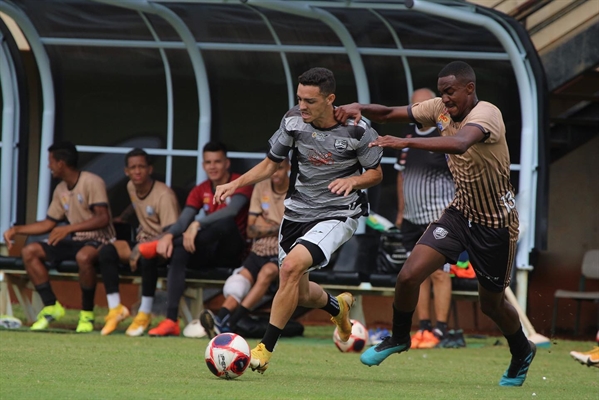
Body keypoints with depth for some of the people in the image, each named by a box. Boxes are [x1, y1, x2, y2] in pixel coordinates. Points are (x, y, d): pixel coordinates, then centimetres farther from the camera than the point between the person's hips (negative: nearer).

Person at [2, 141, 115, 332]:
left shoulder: (92, 182, -14)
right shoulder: (61, 190, 11)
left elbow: (103, 218, -24)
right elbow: (48, 223, 19)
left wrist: (69, 228, -30)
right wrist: (16, 229, 10)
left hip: (99, 241, -8)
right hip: (75, 241, 8)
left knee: (83, 256, -43)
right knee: (29, 251, -6)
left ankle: (87, 314, -25)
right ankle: (51, 306, -5)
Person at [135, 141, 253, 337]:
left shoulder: (240, 183, -5)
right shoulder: (200, 191, 10)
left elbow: (231, 210, -26)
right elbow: (183, 221, -3)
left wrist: (197, 224, -38)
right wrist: (168, 235, -27)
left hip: (232, 252, -4)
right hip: (209, 252, 4)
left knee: (226, 222, -35)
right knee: (178, 251, -28)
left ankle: (159, 247, -32)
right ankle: (171, 321, -36)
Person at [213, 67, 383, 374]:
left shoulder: (356, 130, -16)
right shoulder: (293, 121, -7)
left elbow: (376, 173, -2)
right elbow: (271, 163, 8)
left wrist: (352, 180, -23)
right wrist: (235, 184, -7)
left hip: (337, 214, -5)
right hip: (297, 211, 5)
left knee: (291, 266, -29)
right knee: (299, 294, 12)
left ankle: (265, 349, -22)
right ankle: (338, 306, 50)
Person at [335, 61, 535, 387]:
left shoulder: (486, 114, -27)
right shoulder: (441, 109, -6)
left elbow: (459, 144, -48)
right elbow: (389, 114, 0)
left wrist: (406, 143, -55)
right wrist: (360, 109, -22)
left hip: (496, 224, -5)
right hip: (460, 212, 5)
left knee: (492, 303, 11)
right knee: (408, 276, -11)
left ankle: (522, 353, 42)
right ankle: (399, 338, 18)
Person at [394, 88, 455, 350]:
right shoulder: (407, 136, 12)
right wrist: (401, 212, 17)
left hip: (439, 218, -6)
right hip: (412, 218, 6)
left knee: (439, 272, -8)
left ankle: (440, 330, -6)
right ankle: (423, 328, 10)